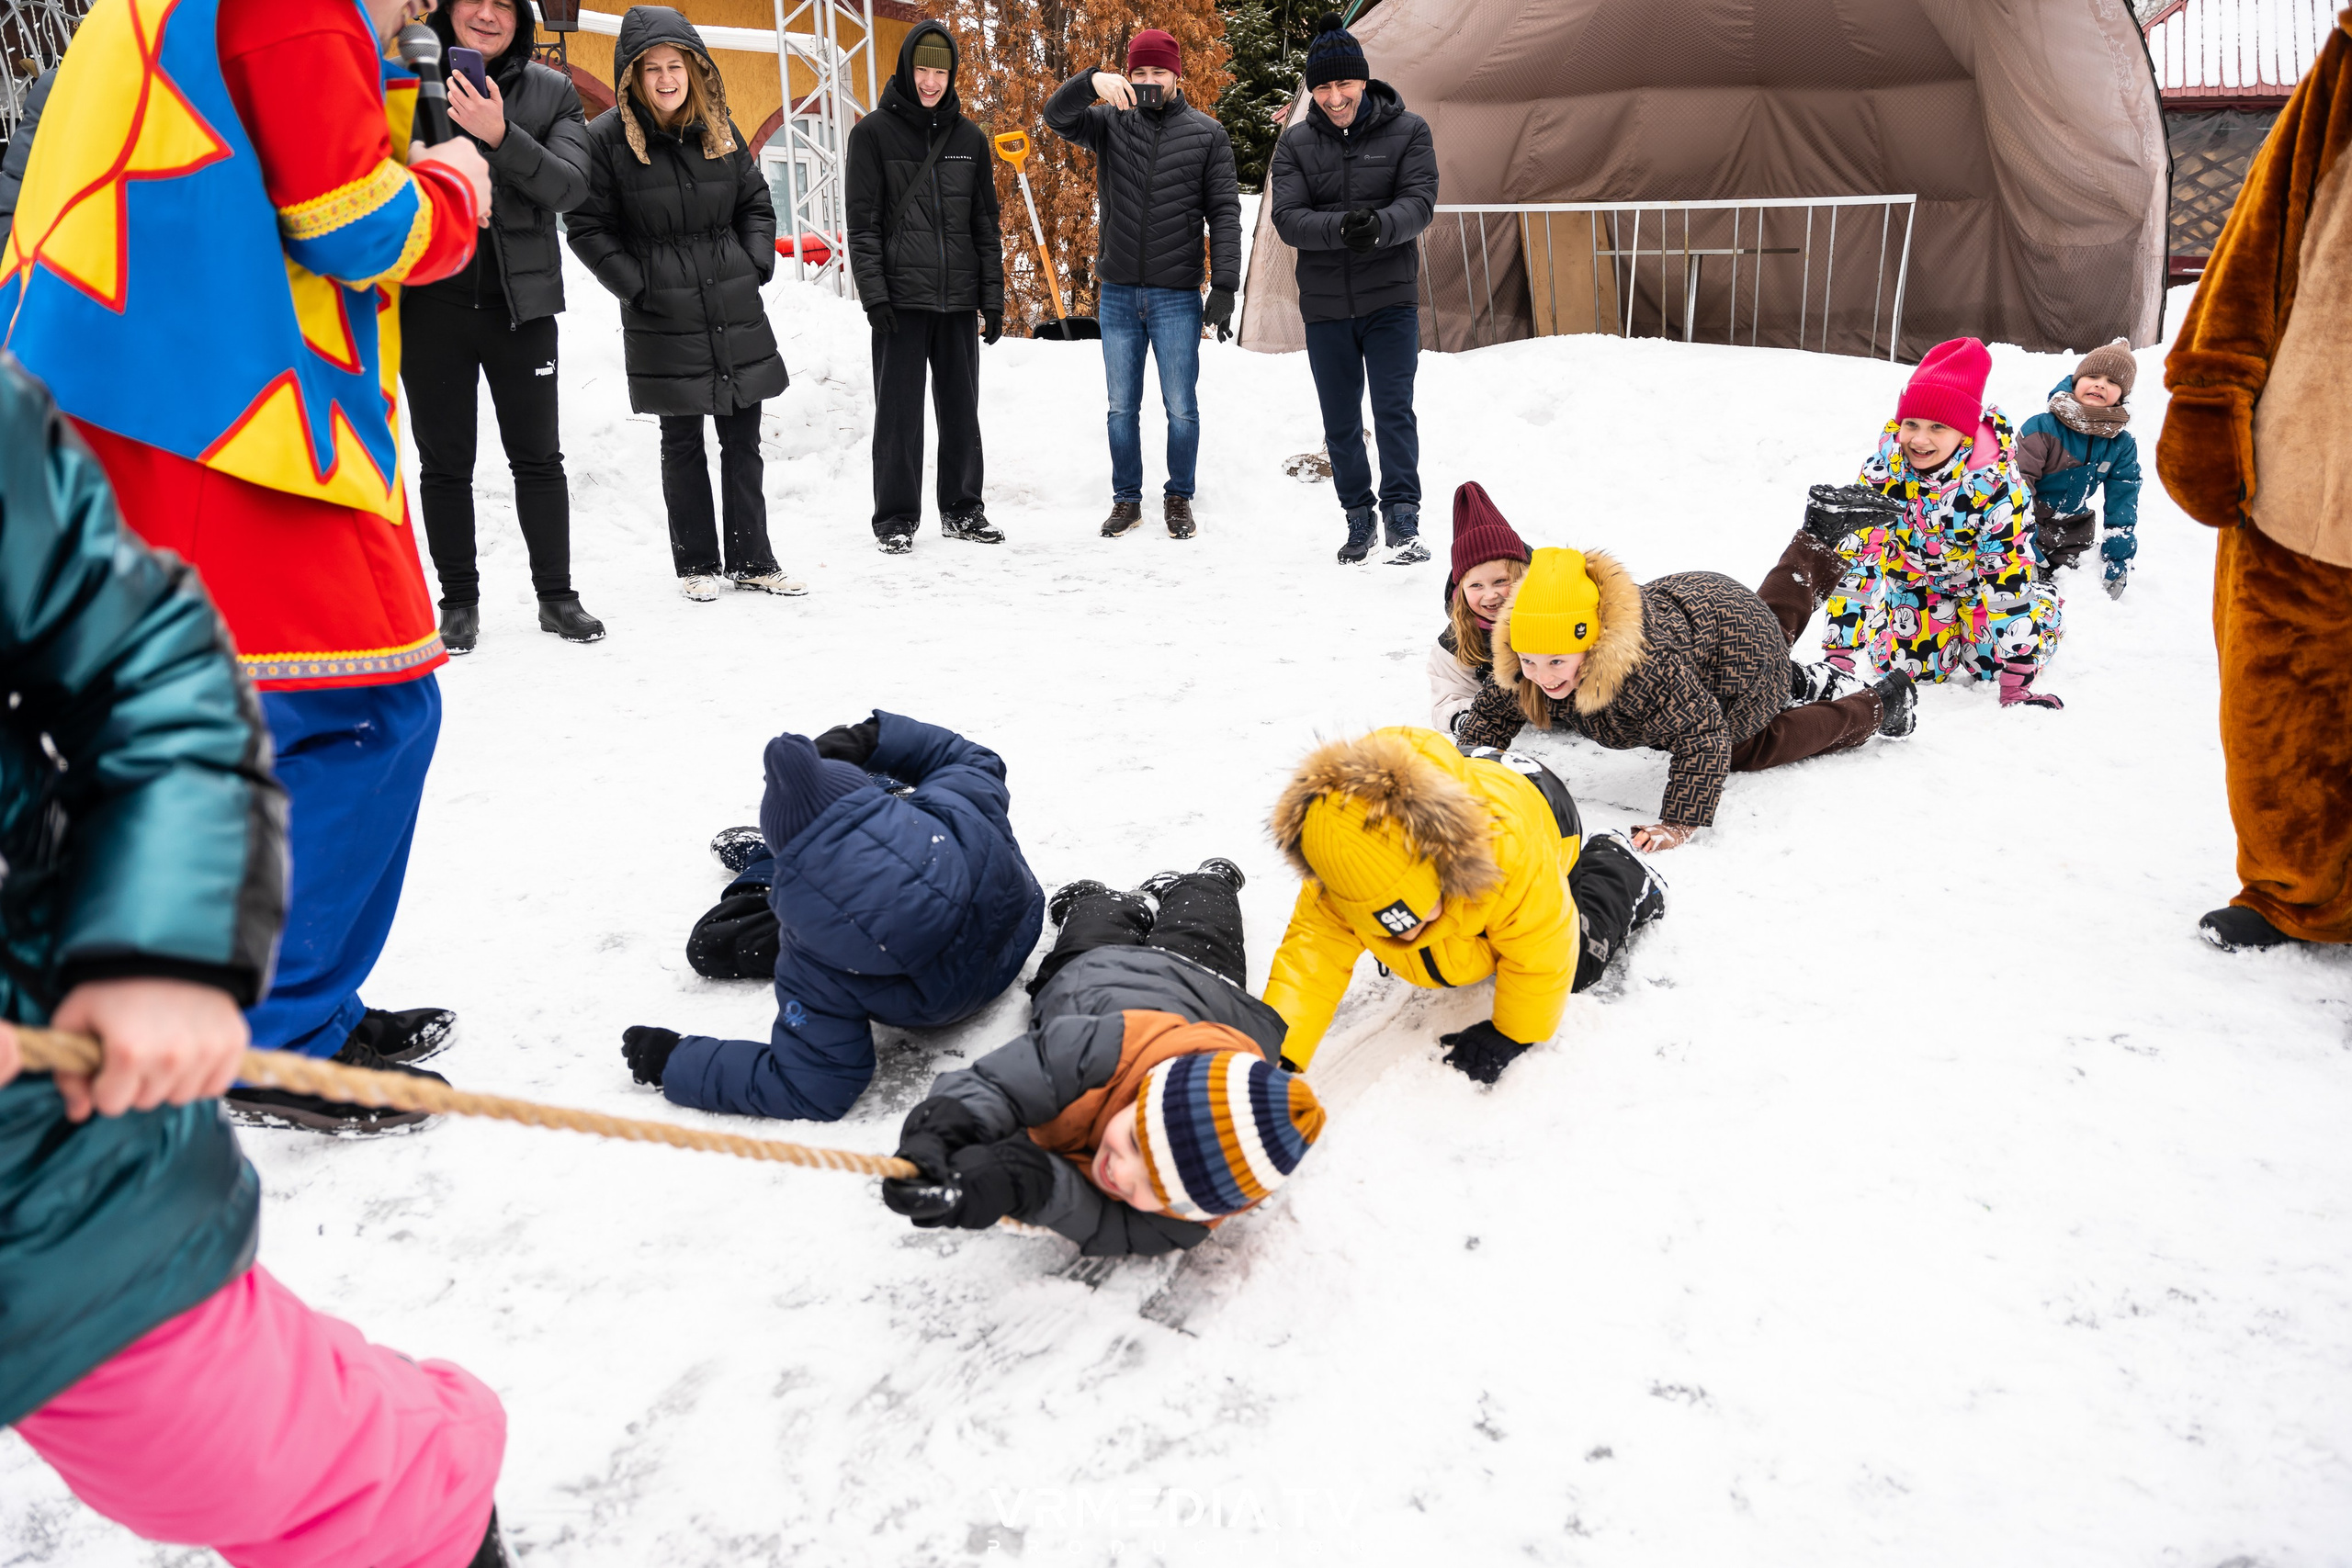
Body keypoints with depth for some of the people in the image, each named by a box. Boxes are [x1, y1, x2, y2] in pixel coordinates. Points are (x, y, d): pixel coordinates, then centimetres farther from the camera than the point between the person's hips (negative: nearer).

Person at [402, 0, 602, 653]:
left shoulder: (550, 92, 3)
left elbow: (570, 186, -10)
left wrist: (500, 136, -24)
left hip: (521, 303, 0)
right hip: (431, 302, 0)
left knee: (538, 456, 6)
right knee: (445, 464, 6)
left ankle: (556, 596, 17)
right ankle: (459, 601, 16)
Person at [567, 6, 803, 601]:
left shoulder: (720, 130, 8)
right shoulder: (608, 137, -5)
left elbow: (756, 205, 17)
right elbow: (586, 228, -4)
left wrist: (756, 263, 2)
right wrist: (637, 285, -11)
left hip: (737, 313, 4)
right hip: (663, 320, -4)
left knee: (743, 440, 7)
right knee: (682, 444, 5)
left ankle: (751, 560, 17)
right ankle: (697, 564, 16)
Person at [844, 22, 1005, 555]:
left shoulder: (969, 139, 11)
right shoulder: (874, 133, 1)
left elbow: (986, 225, 13)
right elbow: (863, 222, -3)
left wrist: (993, 298, 7)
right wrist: (873, 292, -12)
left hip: (959, 300, 4)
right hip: (901, 298, -3)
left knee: (961, 409, 9)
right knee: (899, 411, -1)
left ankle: (962, 510, 20)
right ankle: (896, 518, 8)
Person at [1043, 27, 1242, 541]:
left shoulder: (1206, 134, 1)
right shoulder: (1110, 123, 5)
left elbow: (1224, 212, -2)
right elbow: (1056, 117, -10)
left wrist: (1224, 285, -11)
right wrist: (1092, 81, -30)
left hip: (1176, 296, -2)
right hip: (1117, 293, 2)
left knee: (1182, 408, 5)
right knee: (1122, 408, 10)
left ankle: (1179, 498, 20)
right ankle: (1126, 500, 22)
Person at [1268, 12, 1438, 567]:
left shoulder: (1408, 130, -1)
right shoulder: (1296, 143, 2)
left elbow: (1419, 202, -10)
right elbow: (1287, 218, -8)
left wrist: (1379, 226, -32)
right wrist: (1339, 228, -28)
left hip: (1390, 297, -2)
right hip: (1324, 306, 3)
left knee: (1394, 409, -13)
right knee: (1341, 422, 11)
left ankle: (1403, 517, -10)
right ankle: (1359, 517, 25)